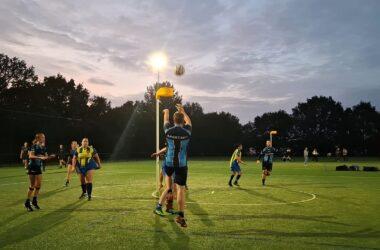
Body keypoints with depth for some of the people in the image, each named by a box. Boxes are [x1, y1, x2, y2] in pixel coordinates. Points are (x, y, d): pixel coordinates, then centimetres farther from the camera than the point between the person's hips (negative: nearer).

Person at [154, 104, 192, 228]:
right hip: (182, 164, -2)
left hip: (169, 162, 2)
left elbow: (166, 120, 19)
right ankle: (181, 216, -2)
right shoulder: (187, 131, -6)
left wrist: (166, 112, 42)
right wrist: (183, 111, 35)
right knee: (181, 188, 0)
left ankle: (159, 205, 22)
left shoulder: (168, 130, -4)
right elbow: (189, 121, 18)